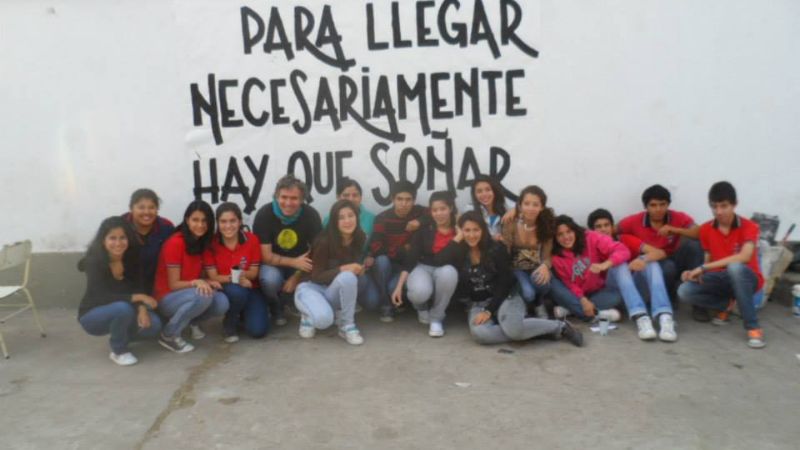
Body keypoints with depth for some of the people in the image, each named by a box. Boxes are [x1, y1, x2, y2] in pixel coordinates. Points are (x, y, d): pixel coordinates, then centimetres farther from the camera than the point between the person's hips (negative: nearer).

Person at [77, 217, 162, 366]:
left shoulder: (132, 259, -7)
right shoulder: (94, 262, -22)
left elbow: (139, 289, -7)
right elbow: (102, 297, -30)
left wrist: (142, 309, -28)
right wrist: (138, 297, -34)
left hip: (122, 313, 5)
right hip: (93, 316, -5)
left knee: (153, 324, -21)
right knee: (123, 308, -36)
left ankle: (120, 336, 9)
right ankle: (118, 351, -12)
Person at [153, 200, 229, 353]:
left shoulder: (201, 242, 3)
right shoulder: (175, 243, -20)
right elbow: (174, 285, -17)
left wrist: (208, 282, -13)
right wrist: (196, 283, -34)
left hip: (190, 294, 6)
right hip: (167, 298, -6)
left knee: (221, 303, -21)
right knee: (203, 296, -34)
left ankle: (193, 321, 9)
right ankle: (169, 335, -14)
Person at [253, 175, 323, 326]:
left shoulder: (311, 215, -17)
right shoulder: (264, 214, -21)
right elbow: (266, 256, -19)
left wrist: (297, 276, -22)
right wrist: (294, 262, -31)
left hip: (301, 263, 3)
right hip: (273, 263, -3)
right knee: (270, 279, -35)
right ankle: (275, 309, 0)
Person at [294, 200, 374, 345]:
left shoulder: (361, 238, -8)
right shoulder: (325, 241, -22)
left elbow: (359, 267, 5)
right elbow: (316, 276, -19)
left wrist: (361, 270, -20)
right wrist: (342, 269, -33)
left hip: (337, 290, 4)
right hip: (314, 287, -4)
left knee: (348, 277, -33)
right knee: (323, 319, -37)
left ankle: (346, 325, -14)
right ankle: (309, 315, 2)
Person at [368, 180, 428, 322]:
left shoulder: (420, 213, -6)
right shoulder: (382, 218, -13)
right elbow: (375, 248, -22)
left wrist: (421, 223, -28)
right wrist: (403, 250, -18)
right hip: (389, 263, 1)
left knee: (394, 287, -31)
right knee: (381, 260, -34)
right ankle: (386, 306, -15)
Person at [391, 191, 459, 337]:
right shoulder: (425, 227, -7)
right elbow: (411, 257, -8)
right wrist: (399, 286, -13)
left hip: (446, 270, 0)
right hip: (423, 267, 0)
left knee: (447, 273, -37)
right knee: (419, 292, -34)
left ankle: (436, 318, -14)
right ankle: (422, 307, 9)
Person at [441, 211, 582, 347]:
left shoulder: (496, 249, -7)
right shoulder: (458, 253, 0)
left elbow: (505, 284, -7)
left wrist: (489, 310, -16)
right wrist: (457, 239, -16)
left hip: (504, 298, -2)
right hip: (478, 304, 3)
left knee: (513, 328, -36)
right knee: (479, 333, -34)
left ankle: (559, 326, -11)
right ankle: (526, 329, -18)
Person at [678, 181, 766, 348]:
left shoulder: (749, 227, -13)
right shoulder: (706, 229, 1)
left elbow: (744, 257, -30)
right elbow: (709, 260, 7)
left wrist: (703, 268, -31)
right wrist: (697, 272, -18)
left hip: (747, 279, -4)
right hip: (721, 279, 4)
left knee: (735, 267, -41)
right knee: (685, 291, -24)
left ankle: (753, 327, -31)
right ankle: (726, 305, 5)